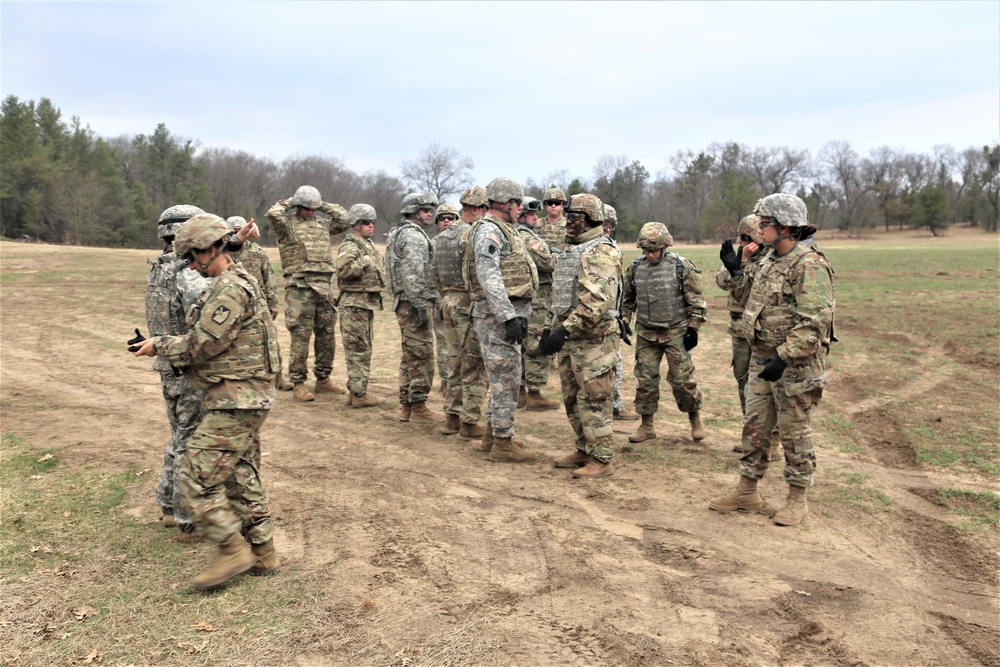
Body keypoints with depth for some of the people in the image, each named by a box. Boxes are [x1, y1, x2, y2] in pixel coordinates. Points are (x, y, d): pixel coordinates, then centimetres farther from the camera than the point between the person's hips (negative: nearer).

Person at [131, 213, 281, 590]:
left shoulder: (230, 289, -18)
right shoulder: (236, 283, 16)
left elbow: (199, 346, -17)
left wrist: (158, 346, -1)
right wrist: (163, 346, 11)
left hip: (235, 403, -11)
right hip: (245, 399, 11)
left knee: (198, 480, -6)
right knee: (243, 478, 16)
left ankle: (234, 551, 4)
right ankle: (263, 554, 24)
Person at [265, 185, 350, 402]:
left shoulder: (322, 222, 16)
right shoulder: (287, 224, -1)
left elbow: (343, 216, 18)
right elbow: (273, 214, -19)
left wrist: (322, 205, 13)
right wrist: (288, 203, -2)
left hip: (324, 285, 6)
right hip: (300, 287, -6)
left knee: (327, 334, 11)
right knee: (301, 336, -4)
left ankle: (323, 379, 24)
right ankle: (298, 384, 3)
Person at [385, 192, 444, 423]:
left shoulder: (398, 233, 20)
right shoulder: (414, 235, -12)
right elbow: (413, 275, -22)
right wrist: (421, 306, -22)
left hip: (403, 302, 10)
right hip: (414, 302, -10)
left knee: (410, 356, 13)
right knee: (422, 356, -6)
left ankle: (406, 406, 17)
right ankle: (418, 408, -3)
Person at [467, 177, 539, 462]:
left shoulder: (504, 231, 20)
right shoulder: (488, 230, -13)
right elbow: (489, 277, -24)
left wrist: (519, 315, 23)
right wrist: (508, 316, -29)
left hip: (510, 313, 10)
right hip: (496, 316, -10)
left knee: (505, 377, 16)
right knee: (505, 378, -5)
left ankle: (493, 433, 26)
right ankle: (502, 444, 2)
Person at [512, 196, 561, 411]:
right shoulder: (527, 237, -15)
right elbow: (548, 263, -19)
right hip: (534, 302, -10)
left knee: (521, 347, 14)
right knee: (538, 348, -6)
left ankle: (520, 392, 20)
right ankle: (534, 395, -3)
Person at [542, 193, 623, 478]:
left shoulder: (601, 253, -15)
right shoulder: (571, 251, 17)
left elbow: (598, 300, -27)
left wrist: (565, 329, -28)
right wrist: (551, 327, 16)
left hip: (593, 339, -10)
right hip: (570, 339, 10)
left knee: (593, 401, -4)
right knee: (572, 399, 15)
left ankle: (602, 461, 7)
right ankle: (584, 451, 28)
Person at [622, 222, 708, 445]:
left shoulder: (682, 267, -8)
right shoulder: (635, 268, 2)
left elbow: (696, 300, -4)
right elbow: (627, 299, 15)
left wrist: (693, 328, -7)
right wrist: (623, 322, 11)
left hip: (676, 332, -3)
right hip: (646, 334, 3)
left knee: (682, 379, -1)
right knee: (645, 379, 5)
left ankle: (695, 418, 22)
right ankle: (647, 425, 17)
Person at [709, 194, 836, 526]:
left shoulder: (810, 266, -18)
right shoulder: (770, 261, 11)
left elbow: (815, 322, -25)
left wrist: (784, 357, -27)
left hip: (795, 366, -8)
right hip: (762, 360, 9)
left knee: (795, 433, 4)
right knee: (754, 427, 13)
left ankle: (797, 499, 19)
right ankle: (747, 491, 24)